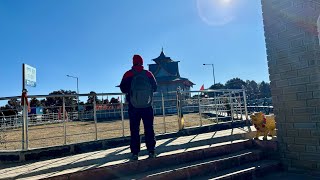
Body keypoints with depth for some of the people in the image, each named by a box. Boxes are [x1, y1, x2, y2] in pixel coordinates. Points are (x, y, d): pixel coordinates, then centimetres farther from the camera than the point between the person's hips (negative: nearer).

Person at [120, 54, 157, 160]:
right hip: (147, 106, 1)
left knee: (134, 130, 6)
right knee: (149, 129, 10)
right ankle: (151, 151, 13)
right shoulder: (148, 74, -3)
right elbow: (155, 87, 5)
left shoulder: (128, 74, -6)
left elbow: (123, 89, 1)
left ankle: (135, 153, 8)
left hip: (133, 107, -1)